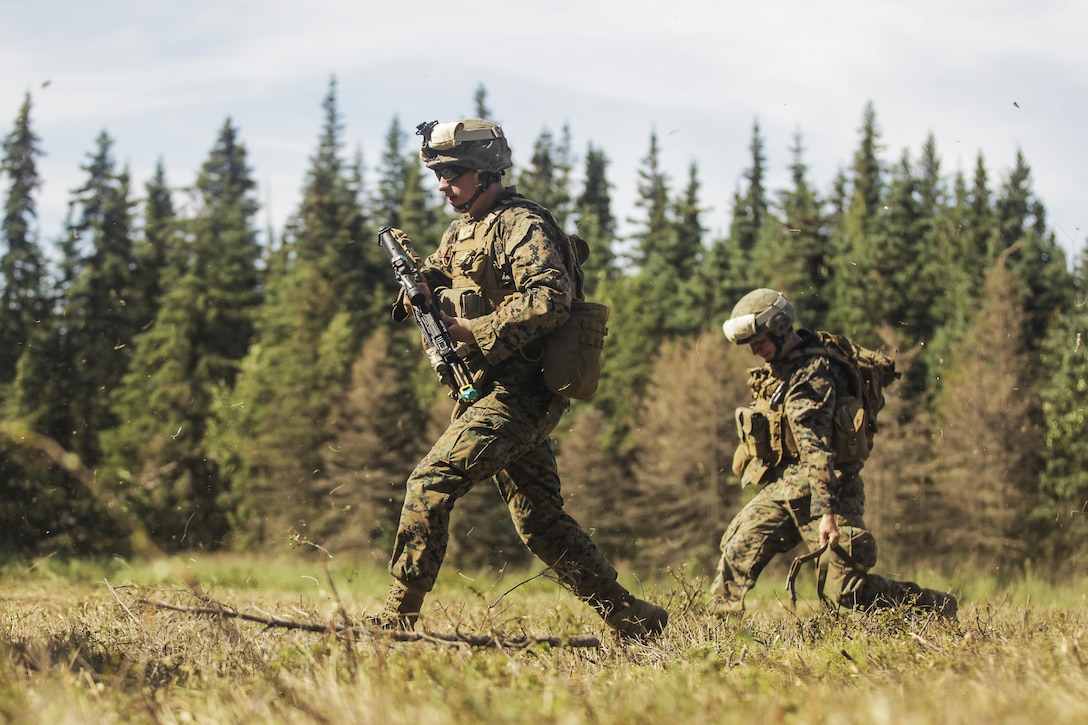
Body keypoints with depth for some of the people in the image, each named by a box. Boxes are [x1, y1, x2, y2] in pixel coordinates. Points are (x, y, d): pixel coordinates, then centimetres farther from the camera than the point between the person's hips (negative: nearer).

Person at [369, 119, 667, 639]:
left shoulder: (521, 225, -10)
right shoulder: (462, 231, 19)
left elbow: (549, 302, -22)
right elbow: (433, 282, 20)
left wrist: (476, 331, -22)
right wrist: (418, 286, -4)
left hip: (517, 394, -10)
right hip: (487, 392, 10)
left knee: (430, 483, -17)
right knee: (540, 522, 11)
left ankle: (397, 619, -15)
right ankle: (631, 618, 17)